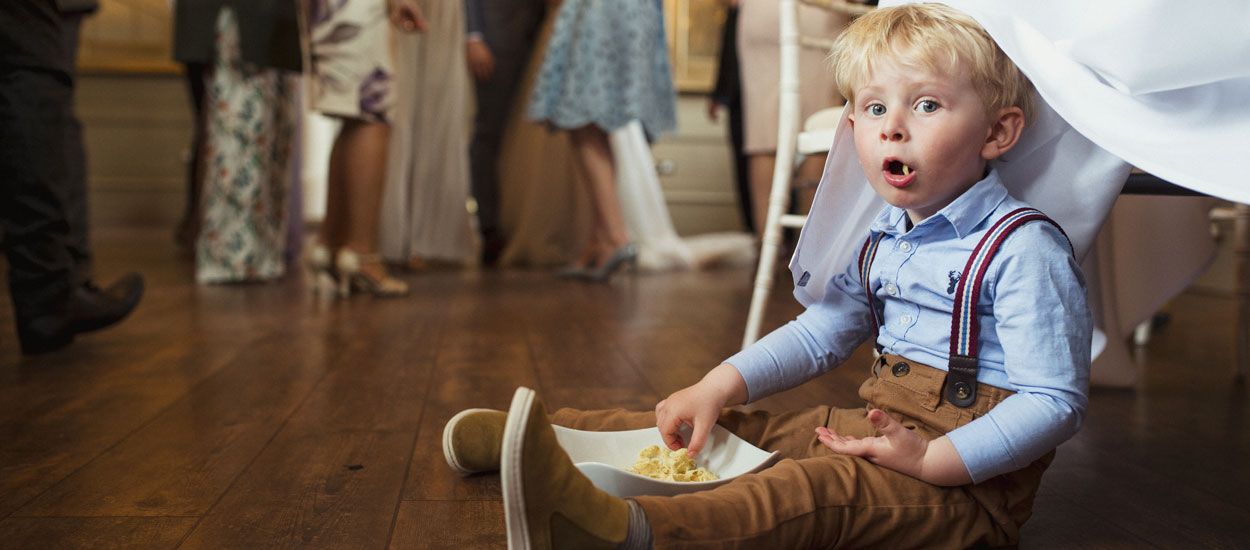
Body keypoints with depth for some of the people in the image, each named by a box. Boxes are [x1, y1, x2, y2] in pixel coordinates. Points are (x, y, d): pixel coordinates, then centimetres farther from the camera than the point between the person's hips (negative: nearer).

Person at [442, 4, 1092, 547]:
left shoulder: (1023, 249, -16)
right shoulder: (882, 237, 10)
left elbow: (1055, 402, -19)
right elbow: (819, 333, 18)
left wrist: (933, 461, -29)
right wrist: (720, 385, 5)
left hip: (968, 480, -8)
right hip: (877, 426, 9)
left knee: (819, 490, -34)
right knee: (731, 429, 5)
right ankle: (544, 435, 12)